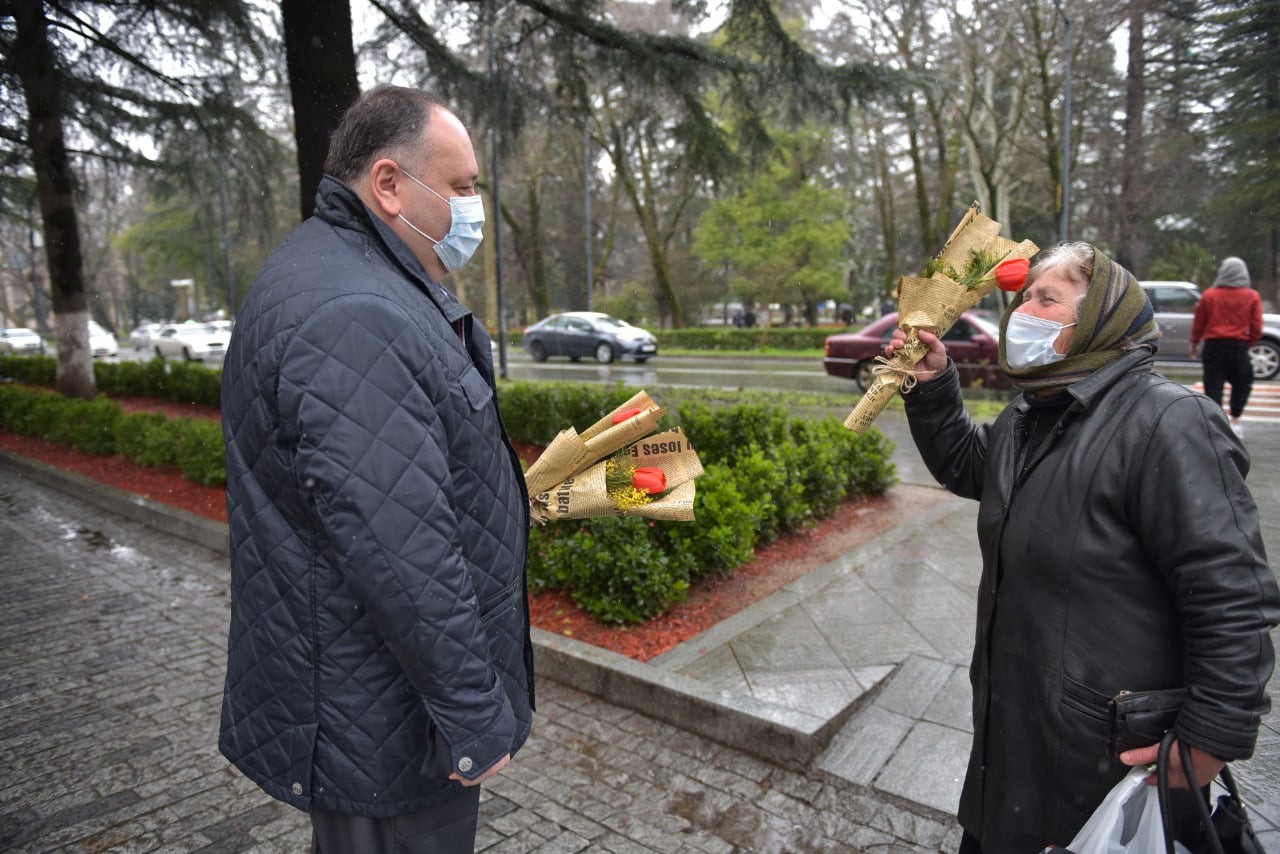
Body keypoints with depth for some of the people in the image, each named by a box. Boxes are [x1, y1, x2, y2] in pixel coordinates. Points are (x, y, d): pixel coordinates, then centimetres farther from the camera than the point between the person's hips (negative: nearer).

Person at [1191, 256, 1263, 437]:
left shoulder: (1209, 295, -1)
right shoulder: (1252, 296, -1)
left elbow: (1198, 323, 4)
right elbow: (1256, 328, -2)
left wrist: (1195, 343, 18)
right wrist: (1248, 343, 14)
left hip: (1212, 346, 0)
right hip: (1238, 346, 1)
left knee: (1213, 386, 2)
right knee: (1241, 383, 20)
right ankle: (1235, 422, 21)